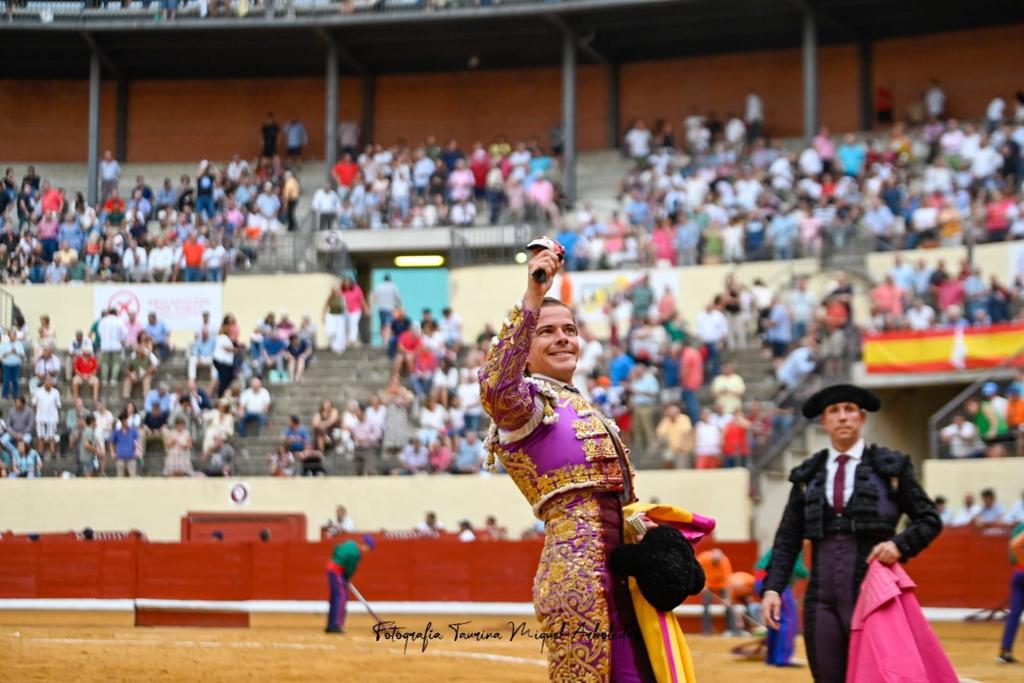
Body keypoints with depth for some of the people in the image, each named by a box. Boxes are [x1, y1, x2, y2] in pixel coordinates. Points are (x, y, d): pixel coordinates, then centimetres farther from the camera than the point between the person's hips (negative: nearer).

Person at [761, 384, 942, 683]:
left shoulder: (891, 467, 4)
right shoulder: (807, 475, 12)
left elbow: (929, 519, 8)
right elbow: (787, 539, 10)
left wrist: (900, 544, -11)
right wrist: (772, 588, -2)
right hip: (822, 599, 3)